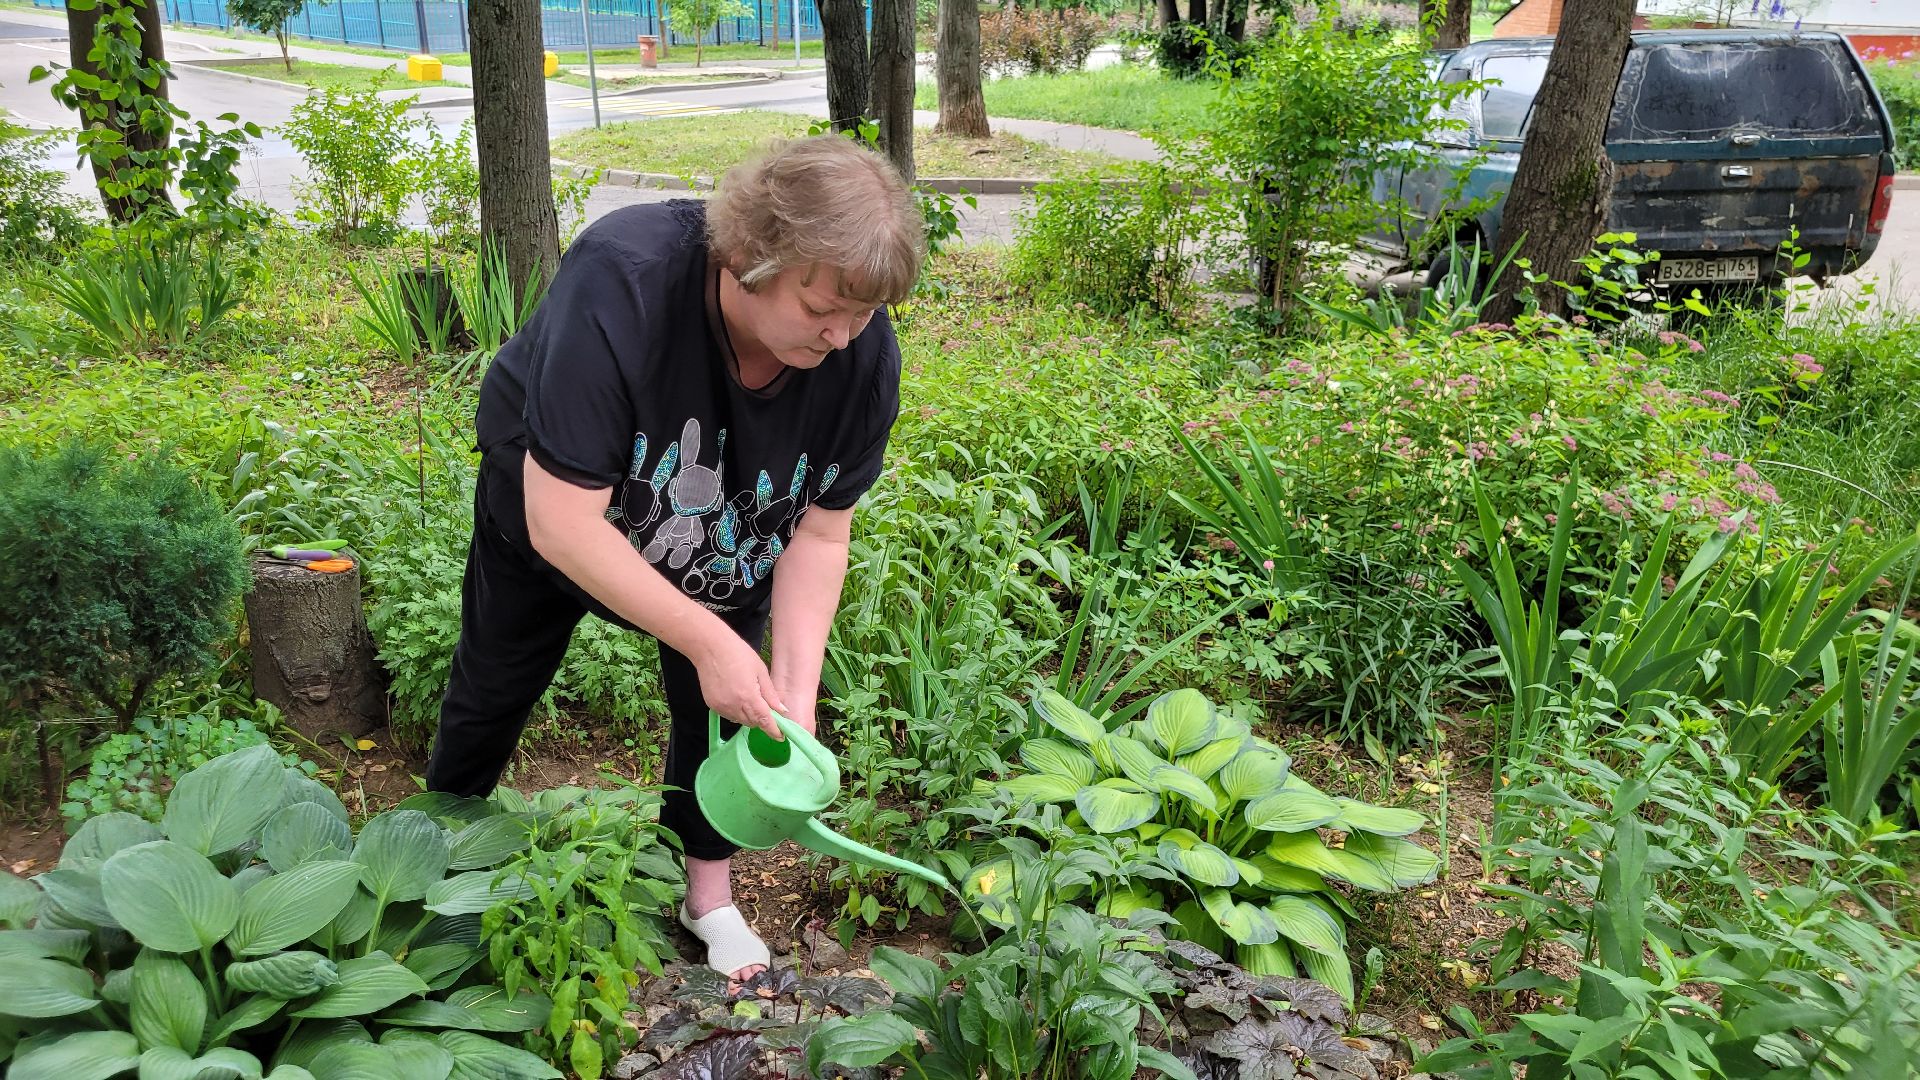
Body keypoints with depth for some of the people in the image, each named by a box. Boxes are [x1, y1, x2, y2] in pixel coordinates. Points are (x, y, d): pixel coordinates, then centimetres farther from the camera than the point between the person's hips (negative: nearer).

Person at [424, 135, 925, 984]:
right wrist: (707, 640, -42)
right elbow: (562, 523, -41)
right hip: (549, 489, -2)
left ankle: (709, 894, 25)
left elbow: (819, 533, -19)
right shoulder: (618, 284, -44)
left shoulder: (865, 356, -30)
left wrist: (795, 692, -28)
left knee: (725, 703, -1)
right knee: (495, 683, 16)